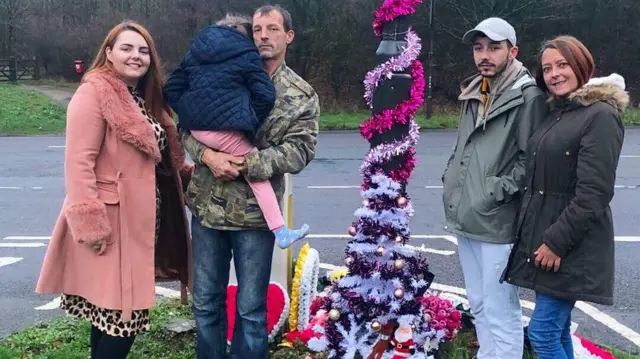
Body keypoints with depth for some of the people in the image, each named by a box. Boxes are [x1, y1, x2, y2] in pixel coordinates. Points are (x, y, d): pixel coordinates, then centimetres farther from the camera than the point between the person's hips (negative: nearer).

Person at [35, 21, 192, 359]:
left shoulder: (145, 99, 17)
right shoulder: (93, 94, -12)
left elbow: (161, 159, 23)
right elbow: (78, 163, -19)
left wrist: (191, 173, 8)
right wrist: (90, 223, -24)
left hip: (141, 220, 9)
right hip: (112, 222, -9)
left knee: (114, 311, 16)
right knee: (119, 311, -5)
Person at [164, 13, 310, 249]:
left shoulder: (194, 52, 21)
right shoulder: (246, 54, 3)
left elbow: (172, 90, 20)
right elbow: (265, 96, -6)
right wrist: (250, 123, 6)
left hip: (196, 128, 7)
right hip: (226, 129, -7)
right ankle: (281, 232, -2)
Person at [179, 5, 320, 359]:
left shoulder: (302, 95, 0)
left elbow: (299, 151, -10)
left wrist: (245, 163, -20)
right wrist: (207, 155, -17)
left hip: (254, 213, -2)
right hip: (207, 206, 2)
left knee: (251, 309, 10)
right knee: (206, 303, 15)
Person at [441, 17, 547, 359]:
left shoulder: (527, 96, -10)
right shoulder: (474, 94, 15)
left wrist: (494, 193, -17)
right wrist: (450, 177, 10)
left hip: (497, 223, -8)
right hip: (465, 219, 8)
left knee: (501, 313, -3)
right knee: (478, 306, 19)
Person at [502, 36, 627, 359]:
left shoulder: (601, 114, -12)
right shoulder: (555, 114, 15)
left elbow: (594, 192, -18)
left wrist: (558, 241, -19)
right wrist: (537, 236, 15)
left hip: (571, 246, -8)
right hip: (542, 238, 8)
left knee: (542, 332, -6)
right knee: (557, 330, 15)